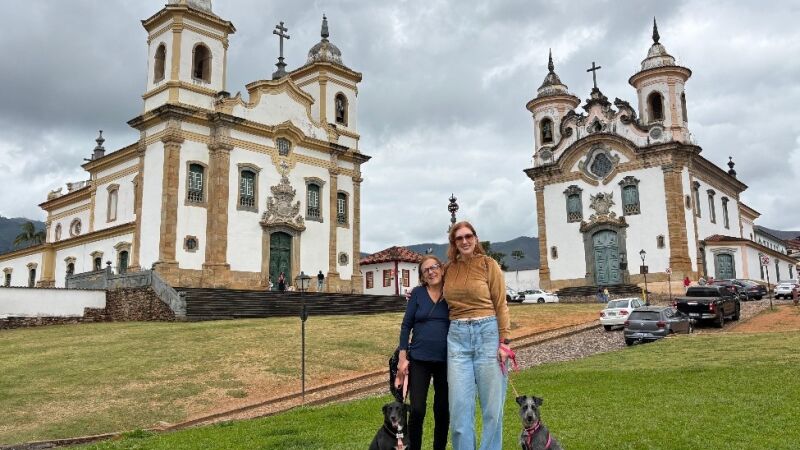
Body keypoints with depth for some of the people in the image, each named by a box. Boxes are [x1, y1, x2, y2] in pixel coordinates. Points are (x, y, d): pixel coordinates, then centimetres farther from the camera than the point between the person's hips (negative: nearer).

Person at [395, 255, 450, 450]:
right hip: (419, 359, -1)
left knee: (442, 410, 8)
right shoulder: (417, 293, 0)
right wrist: (402, 358, -4)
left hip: (446, 360, 1)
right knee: (417, 410, -3)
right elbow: (406, 325, 1)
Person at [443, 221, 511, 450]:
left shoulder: (488, 264, -1)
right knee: (459, 406, 3)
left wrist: (504, 342, -8)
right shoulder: (449, 268, 10)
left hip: (487, 333, -3)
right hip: (457, 336, 3)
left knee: (492, 405, 4)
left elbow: (500, 305, -2)